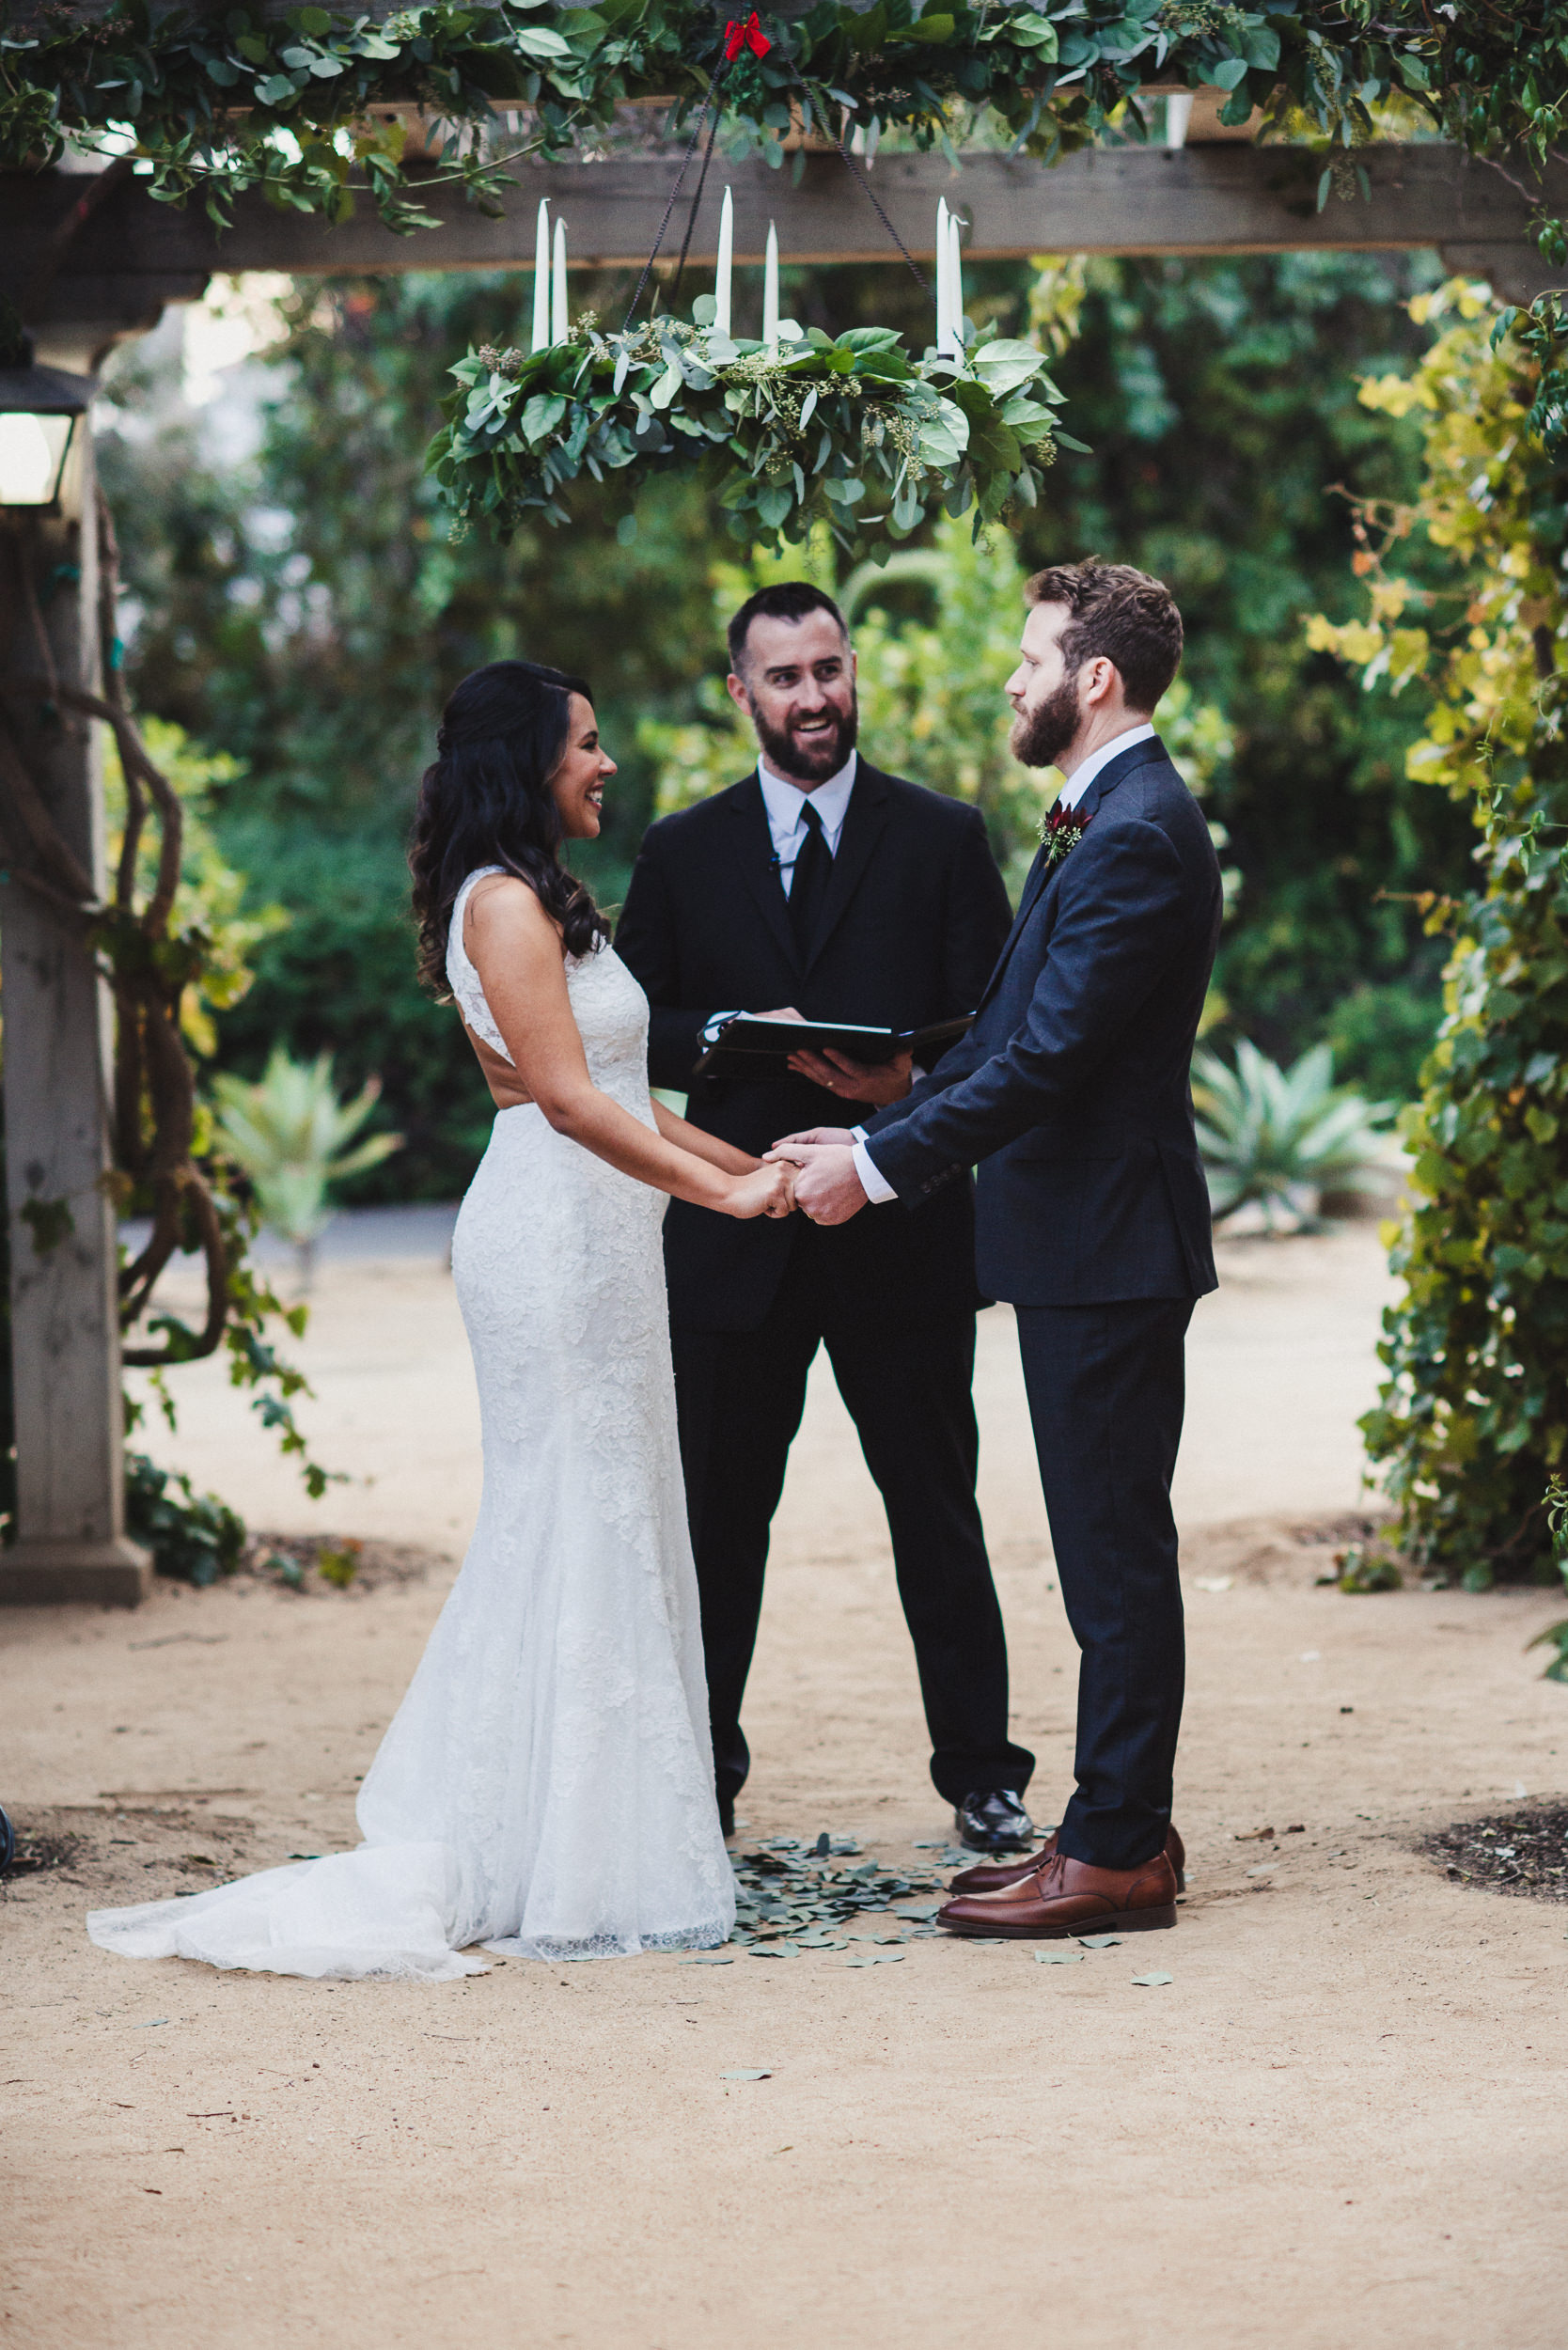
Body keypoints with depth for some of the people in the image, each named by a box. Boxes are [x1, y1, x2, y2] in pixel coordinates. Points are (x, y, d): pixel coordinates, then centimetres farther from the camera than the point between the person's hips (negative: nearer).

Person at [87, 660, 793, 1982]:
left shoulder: (542, 904, 19)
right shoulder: (506, 903, -12)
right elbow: (565, 1095, -19)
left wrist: (749, 1163, 16)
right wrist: (723, 1189, -16)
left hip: (589, 1238, 10)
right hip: (557, 1235, -10)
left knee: (599, 1526, 11)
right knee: (581, 1531, -6)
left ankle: (471, 1858, 16)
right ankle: (575, 1876, -1)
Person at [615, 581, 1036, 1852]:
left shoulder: (944, 837, 5)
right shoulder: (683, 852, 10)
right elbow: (632, 1031, 8)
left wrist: (915, 1079, -20)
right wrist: (734, 1034, -13)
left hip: (903, 1232, -1)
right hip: (735, 1234, 1)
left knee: (939, 1514, 6)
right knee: (716, 1515, 5)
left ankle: (982, 1772, 16)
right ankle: (701, 1780, 16)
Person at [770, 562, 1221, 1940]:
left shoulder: (1139, 837, -17)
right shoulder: (1102, 823, 16)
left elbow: (1045, 1055, -22)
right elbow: (1005, 1034, 19)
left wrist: (879, 1167, -17)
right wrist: (878, 1140, 11)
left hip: (1107, 1249, -10)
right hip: (1080, 1243, 10)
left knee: (1116, 1558, -4)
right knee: (1109, 1556, 14)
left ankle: (1116, 1854, 1)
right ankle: (1123, 1828, 20)